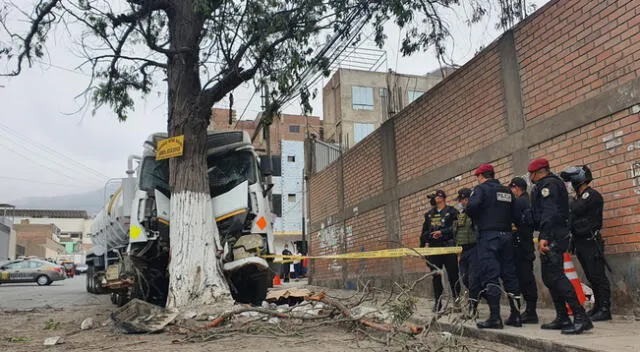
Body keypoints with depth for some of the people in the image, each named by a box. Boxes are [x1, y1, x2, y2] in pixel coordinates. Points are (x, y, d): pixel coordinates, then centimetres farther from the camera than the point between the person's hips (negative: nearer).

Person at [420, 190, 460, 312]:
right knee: (436, 276, 6)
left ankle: (457, 300, 6)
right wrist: (423, 244, 13)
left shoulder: (451, 211, 3)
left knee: (453, 275, -3)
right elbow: (424, 231, 20)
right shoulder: (429, 214, 19)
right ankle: (437, 302, 11)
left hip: (448, 247, -5)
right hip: (433, 247, 5)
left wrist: (442, 232, -18)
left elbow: (455, 227, -10)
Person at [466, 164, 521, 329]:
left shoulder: (481, 188, -4)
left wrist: (476, 219, -1)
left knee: (490, 276, -5)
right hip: (507, 235, 7)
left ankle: (495, 317, -6)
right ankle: (515, 315, 15)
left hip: (488, 236, -7)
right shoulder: (507, 191, 16)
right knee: (509, 275, 11)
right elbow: (513, 214, 16)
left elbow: (471, 206, -20)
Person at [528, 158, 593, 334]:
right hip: (558, 235, 11)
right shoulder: (554, 183, 23)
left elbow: (549, 212, -21)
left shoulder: (547, 184, -8)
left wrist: (544, 237, -27)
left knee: (555, 276, -15)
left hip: (552, 236, -11)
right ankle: (562, 318, 15)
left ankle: (581, 317, -17)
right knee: (550, 277, 12)